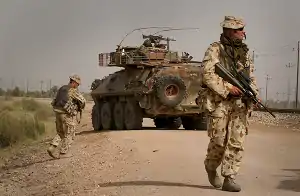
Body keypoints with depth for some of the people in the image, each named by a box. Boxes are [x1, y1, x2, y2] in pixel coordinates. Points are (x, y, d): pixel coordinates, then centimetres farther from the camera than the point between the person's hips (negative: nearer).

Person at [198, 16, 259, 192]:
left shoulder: (244, 51, 15)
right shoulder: (215, 49, -4)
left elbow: (251, 76, 19)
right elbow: (208, 75, -14)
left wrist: (254, 94, 2)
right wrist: (228, 88, -20)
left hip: (240, 103, 5)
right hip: (220, 102, -5)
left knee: (237, 143, -2)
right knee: (219, 141, 0)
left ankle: (229, 179, 4)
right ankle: (211, 168, 28)